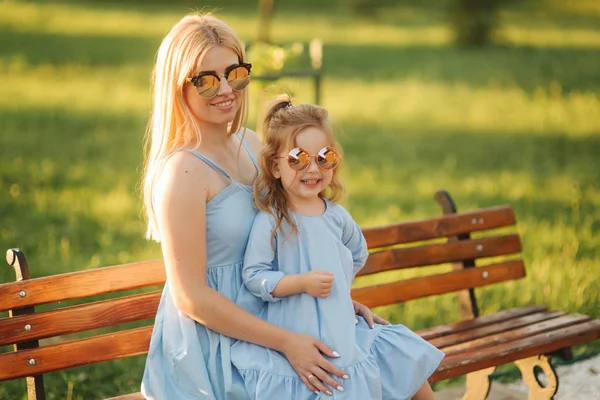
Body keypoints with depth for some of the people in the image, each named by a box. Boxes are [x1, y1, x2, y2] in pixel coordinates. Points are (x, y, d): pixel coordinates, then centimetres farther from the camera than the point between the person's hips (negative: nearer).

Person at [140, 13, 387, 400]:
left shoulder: (251, 143, 5)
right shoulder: (182, 172, -20)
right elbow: (192, 298, -20)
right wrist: (286, 342, -21)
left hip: (256, 319, 8)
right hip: (209, 341, -8)